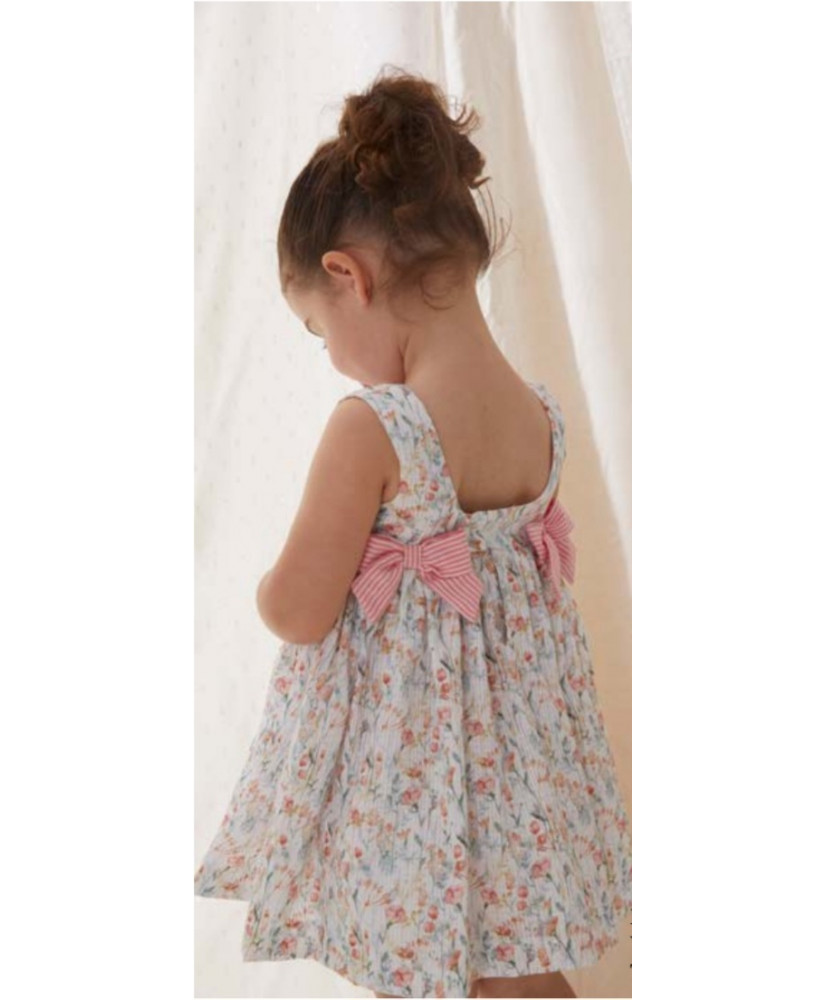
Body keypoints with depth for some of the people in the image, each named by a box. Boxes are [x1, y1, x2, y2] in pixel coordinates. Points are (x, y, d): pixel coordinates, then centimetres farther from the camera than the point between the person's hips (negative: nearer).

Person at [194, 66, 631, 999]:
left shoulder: (370, 429, -25)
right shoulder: (540, 412, -6)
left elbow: (299, 613, -19)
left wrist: (267, 584, 3)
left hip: (400, 738, -6)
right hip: (513, 736, 6)